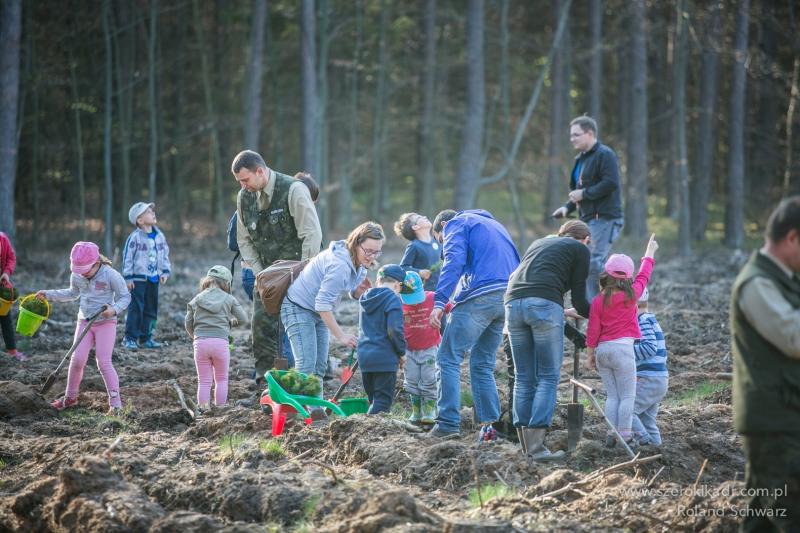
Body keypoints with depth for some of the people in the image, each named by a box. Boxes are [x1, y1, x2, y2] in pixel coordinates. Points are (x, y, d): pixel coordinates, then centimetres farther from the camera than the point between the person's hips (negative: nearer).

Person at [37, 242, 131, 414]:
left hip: (106, 322, -5)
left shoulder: (111, 275, -17)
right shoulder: (77, 276, 0)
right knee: (77, 359, -3)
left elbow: (125, 297, -9)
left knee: (104, 362, -11)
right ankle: (70, 397, 15)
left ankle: (115, 403, -6)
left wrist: (114, 310, -28)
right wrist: (48, 295, 15)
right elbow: (73, 293, 21)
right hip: (84, 322, 5)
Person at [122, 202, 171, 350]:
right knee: (136, 308, -7)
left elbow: (165, 255, 16)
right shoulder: (135, 237, -11)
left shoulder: (159, 236, 7)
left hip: (153, 279, 6)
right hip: (138, 279, -6)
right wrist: (128, 278, -11)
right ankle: (129, 338, -2)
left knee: (151, 309, 10)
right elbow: (127, 257, -10)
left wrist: (165, 272, 7)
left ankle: (145, 338, 18)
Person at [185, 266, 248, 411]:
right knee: (221, 379, 14)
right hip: (221, 342, -1)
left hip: (201, 343, 1)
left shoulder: (197, 299, 9)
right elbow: (243, 319, 5)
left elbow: (188, 323, 10)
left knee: (203, 381, 8)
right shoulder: (229, 299, 4)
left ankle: (203, 409, 4)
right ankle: (220, 408, 12)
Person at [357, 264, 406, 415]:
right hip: (385, 357, -7)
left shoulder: (365, 298, 14)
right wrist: (401, 352, -4)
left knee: (374, 400, 15)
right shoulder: (392, 299, -10)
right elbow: (395, 330, -17)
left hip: (364, 355, 7)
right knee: (382, 402, -5)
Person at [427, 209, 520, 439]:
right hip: (508, 297, 8)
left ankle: (448, 422, -12)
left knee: (449, 357, -4)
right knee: (483, 363, 16)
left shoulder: (456, 224, 8)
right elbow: (515, 263, 30)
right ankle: (489, 424, 10)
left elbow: (453, 263, -10)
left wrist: (439, 302, -18)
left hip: (480, 295, -8)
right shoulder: (494, 224, 33)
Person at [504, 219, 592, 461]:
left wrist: (561, 314, 46)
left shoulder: (539, 243, 33)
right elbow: (579, 301, 10)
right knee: (548, 377, -1)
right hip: (545, 305, -6)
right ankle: (536, 446, -10)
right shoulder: (580, 249, 15)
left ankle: (526, 445, 10)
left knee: (523, 377, 11)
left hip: (513, 303, 6)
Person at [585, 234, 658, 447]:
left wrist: (590, 354, 13)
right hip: (622, 348, -4)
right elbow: (643, 276, 12)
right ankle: (625, 436, -4)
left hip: (602, 350, 4)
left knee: (612, 395, 11)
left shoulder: (597, 301, 1)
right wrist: (649, 254, 27)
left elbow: (592, 330, 2)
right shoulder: (631, 295, -4)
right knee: (627, 396, 0)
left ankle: (611, 436, 7)